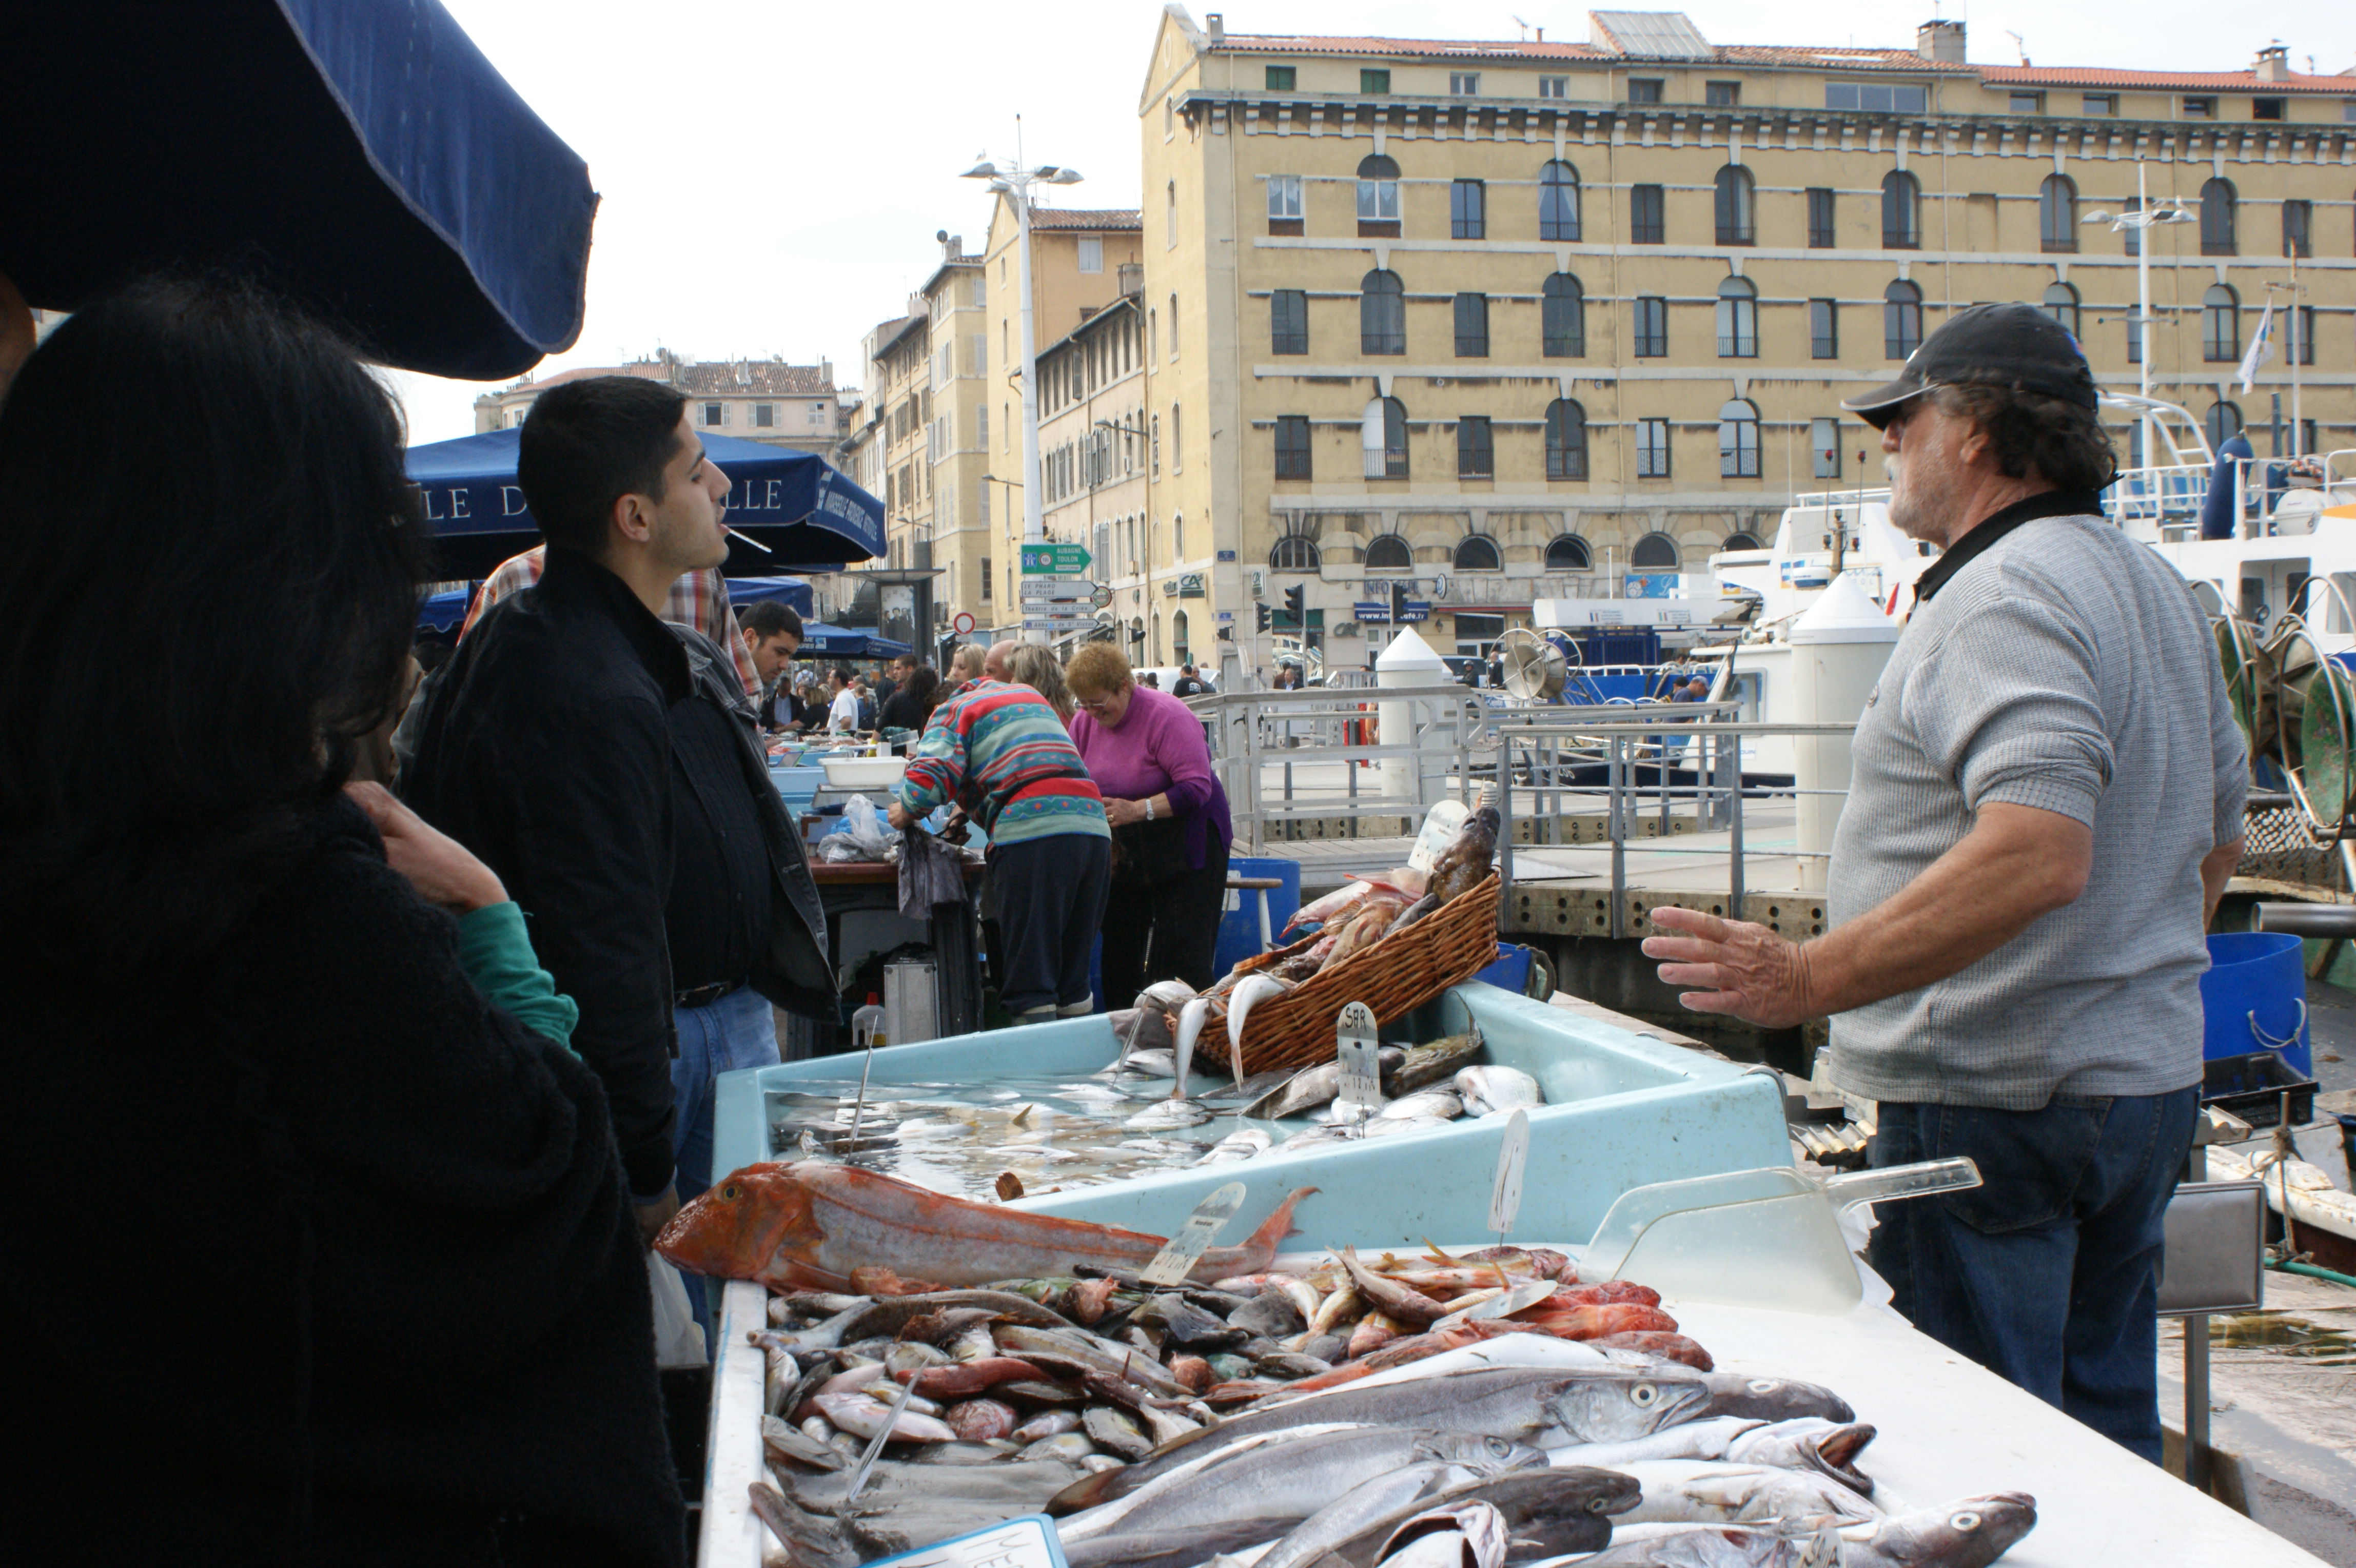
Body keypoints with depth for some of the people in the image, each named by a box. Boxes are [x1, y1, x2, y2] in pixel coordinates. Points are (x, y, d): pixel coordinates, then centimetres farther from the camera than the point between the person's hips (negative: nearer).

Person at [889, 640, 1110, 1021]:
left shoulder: (957, 709, 11)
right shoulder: (1034, 697, 32)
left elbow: (931, 775, -4)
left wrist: (906, 813, 15)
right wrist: (968, 810, 38)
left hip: (1031, 832, -6)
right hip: (1094, 829, 6)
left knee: (1029, 977, -4)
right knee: (1074, 980, 14)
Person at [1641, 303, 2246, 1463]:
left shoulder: (2004, 596, -18)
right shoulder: (2156, 586, 14)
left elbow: (2037, 853, -32)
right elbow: (2220, 833, 23)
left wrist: (1812, 979, -32)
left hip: (1998, 1098, -10)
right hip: (2147, 1073, 10)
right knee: (2107, 1431, 18)